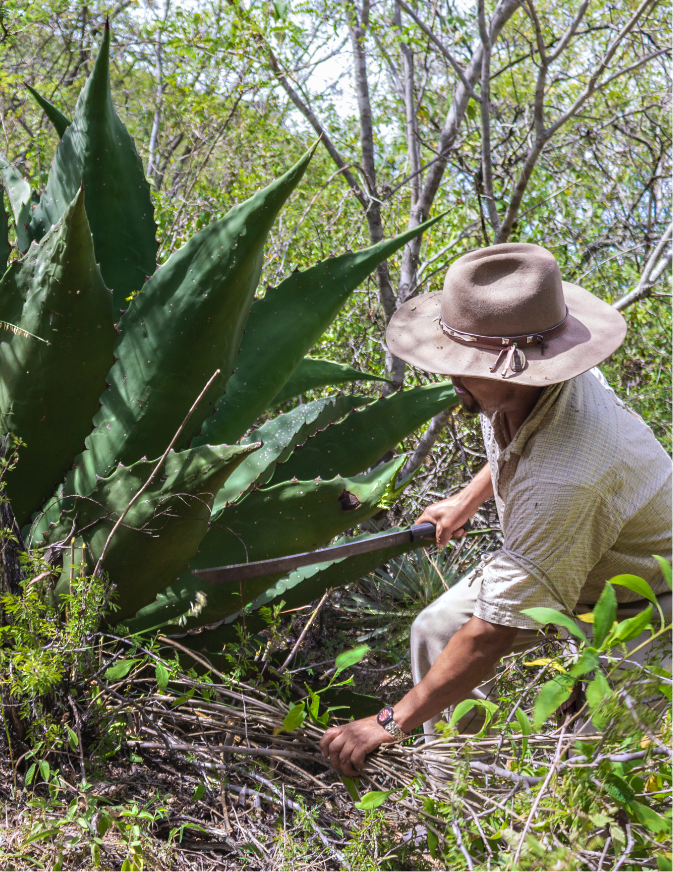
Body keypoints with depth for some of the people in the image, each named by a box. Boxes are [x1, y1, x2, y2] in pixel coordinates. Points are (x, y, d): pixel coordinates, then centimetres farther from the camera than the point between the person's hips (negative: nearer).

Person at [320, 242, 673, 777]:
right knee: (438, 631, 4)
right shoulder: (526, 382, -20)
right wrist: (467, 501, 16)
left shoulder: (564, 479, -44)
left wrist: (392, 723, -27)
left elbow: (496, 632, -37)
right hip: (554, 553, 8)